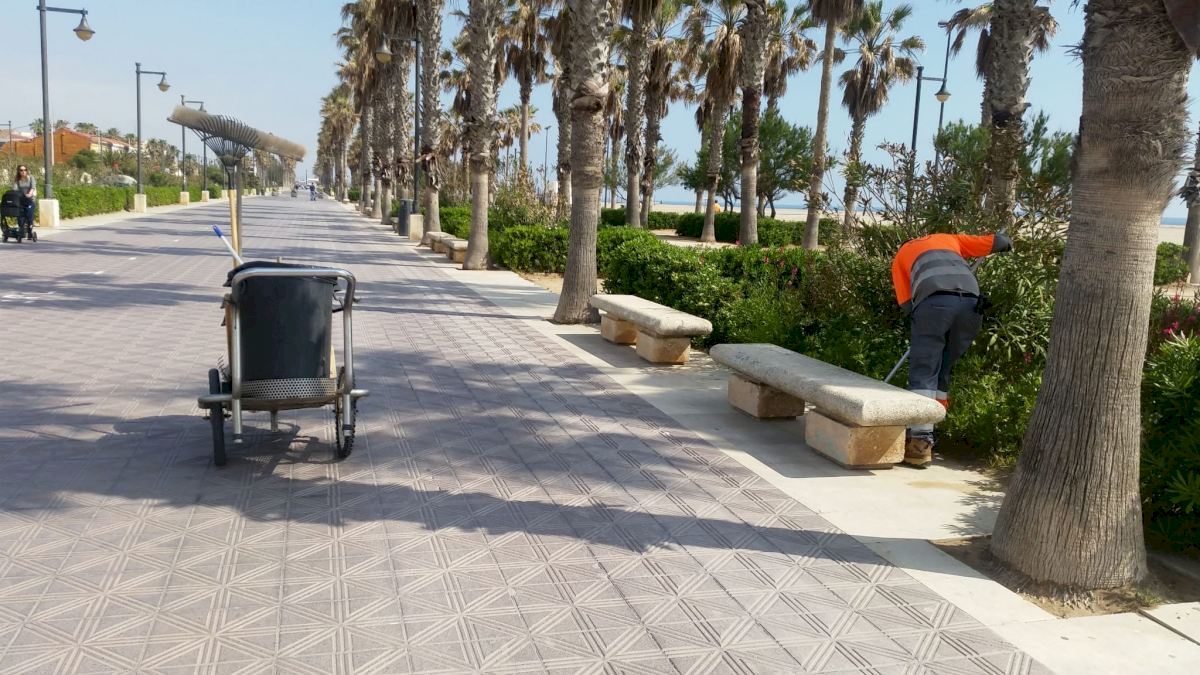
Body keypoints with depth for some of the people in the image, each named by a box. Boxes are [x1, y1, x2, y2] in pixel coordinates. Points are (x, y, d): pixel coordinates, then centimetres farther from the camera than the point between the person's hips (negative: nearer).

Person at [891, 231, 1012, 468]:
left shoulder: (901, 256, 30)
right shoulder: (950, 239, 37)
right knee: (943, 373, 15)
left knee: (923, 374, 0)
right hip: (971, 303, 3)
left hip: (934, 301, -3)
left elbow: (906, 303, 18)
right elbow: (998, 242, 33)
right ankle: (925, 435, 13)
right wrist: (1005, 241, 54)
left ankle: (920, 443, -12)